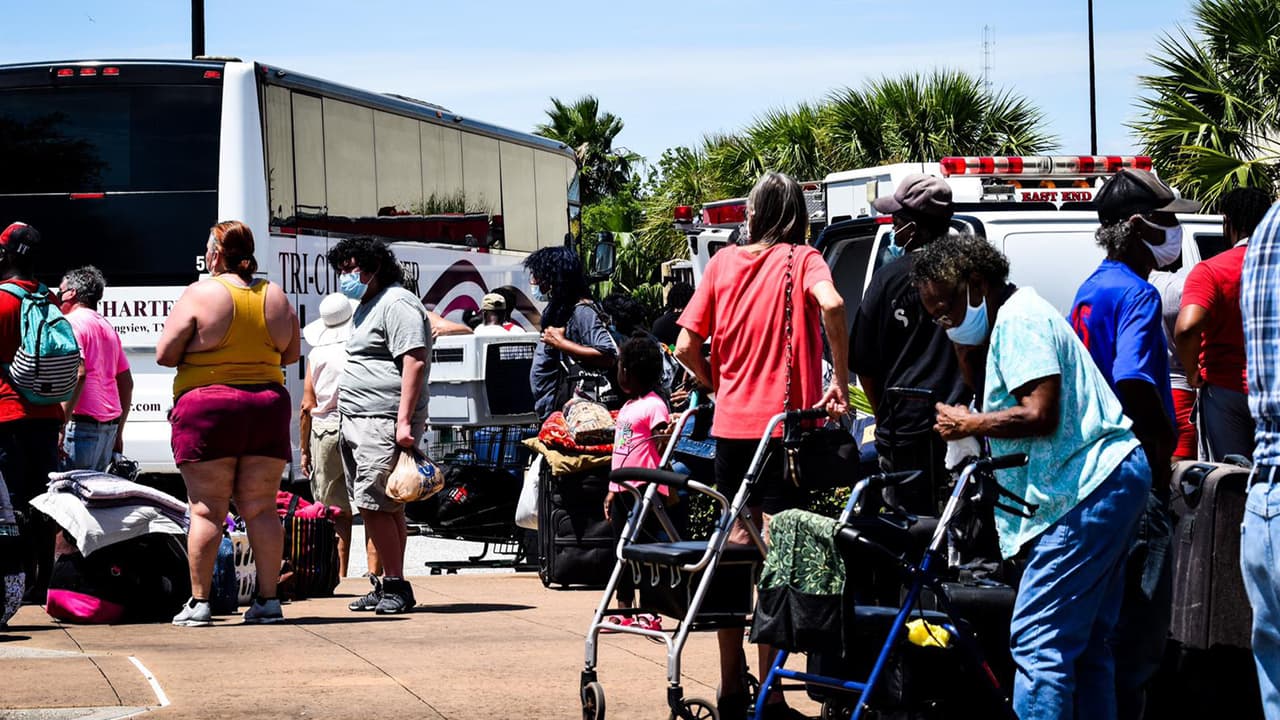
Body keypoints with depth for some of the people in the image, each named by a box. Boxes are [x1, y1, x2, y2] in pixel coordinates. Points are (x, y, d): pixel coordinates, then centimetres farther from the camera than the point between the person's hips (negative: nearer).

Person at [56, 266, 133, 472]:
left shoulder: (72, 322, -5)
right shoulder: (107, 327, 21)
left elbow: (78, 374, -19)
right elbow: (127, 383, 22)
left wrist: (61, 426, -21)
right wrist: (117, 433, 26)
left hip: (82, 422, -9)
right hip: (109, 424, 9)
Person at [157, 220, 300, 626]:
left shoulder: (199, 294, -7)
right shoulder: (276, 296, 7)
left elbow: (164, 355, -6)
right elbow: (291, 354, 16)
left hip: (207, 409, -4)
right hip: (268, 408, 4)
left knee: (207, 509, -1)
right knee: (261, 508, 7)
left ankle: (199, 602, -2)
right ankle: (268, 600, 5)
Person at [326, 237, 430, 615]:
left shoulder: (397, 304, -9)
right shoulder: (366, 308, 23)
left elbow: (414, 360, -18)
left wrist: (404, 420, -24)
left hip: (383, 423, -10)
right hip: (356, 423, 10)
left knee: (374, 503, -14)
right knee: (384, 507, 10)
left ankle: (396, 586, -10)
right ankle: (387, 585, 11)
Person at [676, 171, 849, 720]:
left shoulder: (723, 262, 7)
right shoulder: (801, 260, -2)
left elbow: (687, 346, 3)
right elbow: (831, 304, -25)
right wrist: (841, 383, -16)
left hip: (730, 425, 4)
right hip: (784, 424, -3)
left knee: (736, 547, 13)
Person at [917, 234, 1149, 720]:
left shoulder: (1018, 320, -11)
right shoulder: (1019, 316, 22)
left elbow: (1039, 415, -21)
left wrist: (970, 424, -10)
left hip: (1088, 488, -12)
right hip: (1109, 480, 12)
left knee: (1036, 640, -14)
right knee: (1086, 645, 15)